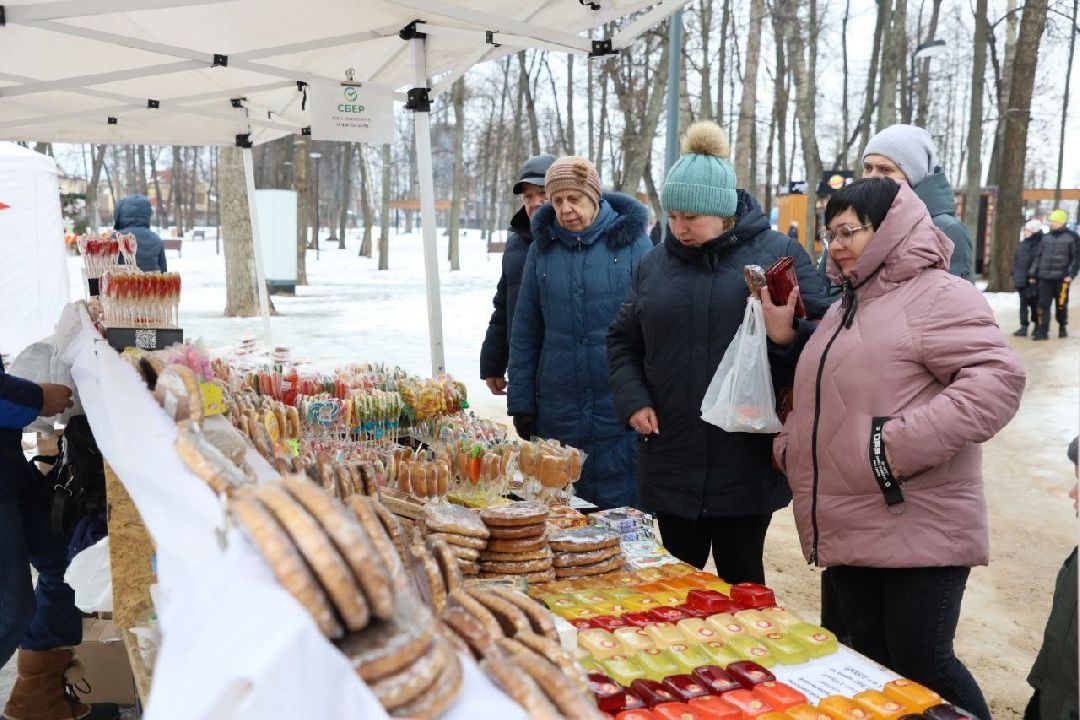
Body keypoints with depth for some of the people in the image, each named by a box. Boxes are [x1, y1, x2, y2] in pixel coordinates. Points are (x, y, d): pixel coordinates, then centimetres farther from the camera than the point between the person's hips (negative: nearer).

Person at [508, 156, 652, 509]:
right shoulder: (542, 248, 7)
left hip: (619, 412, -3)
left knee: (620, 509, 4)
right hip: (556, 411, 3)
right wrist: (521, 403, 5)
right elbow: (525, 333, 9)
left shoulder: (631, 242, -1)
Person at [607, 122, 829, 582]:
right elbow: (622, 340, 16)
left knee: (740, 580, 10)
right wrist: (632, 400, 2)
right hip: (673, 462, 4)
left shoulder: (779, 254, -3)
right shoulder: (656, 265, 8)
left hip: (747, 463, -3)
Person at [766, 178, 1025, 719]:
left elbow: (998, 379, -23)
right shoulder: (844, 308, 18)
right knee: (872, 664, 15)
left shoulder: (935, 295, -10)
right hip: (848, 527, 8)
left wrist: (902, 444, -27)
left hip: (917, 529, -8)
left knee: (921, 663, -2)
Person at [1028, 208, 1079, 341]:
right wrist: (1032, 274, 11)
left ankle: (1062, 328, 25)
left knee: (1061, 305, 4)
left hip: (1061, 278, -3)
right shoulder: (1046, 238, 12)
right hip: (1044, 277, 3)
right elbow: (1038, 256, 15)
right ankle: (1043, 331, 0)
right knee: (1043, 305, -2)